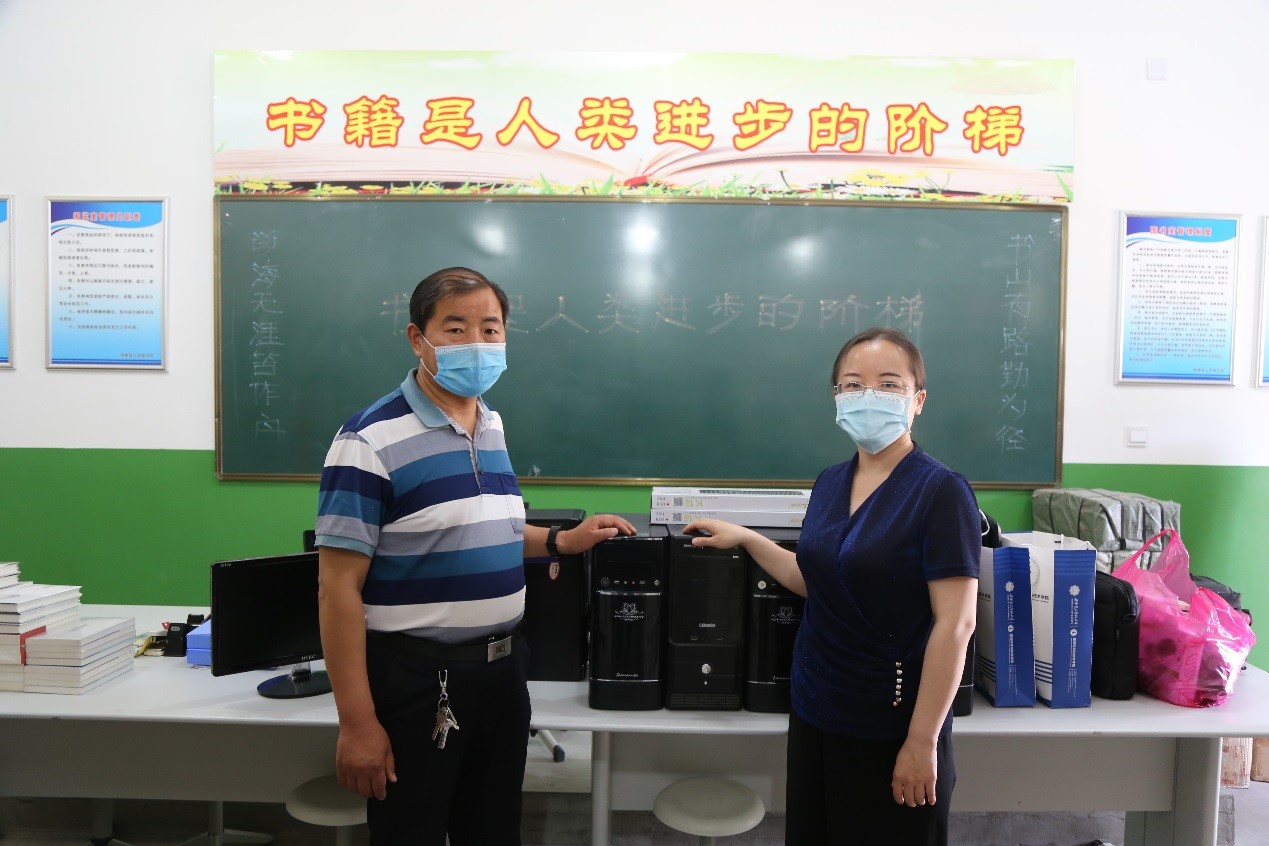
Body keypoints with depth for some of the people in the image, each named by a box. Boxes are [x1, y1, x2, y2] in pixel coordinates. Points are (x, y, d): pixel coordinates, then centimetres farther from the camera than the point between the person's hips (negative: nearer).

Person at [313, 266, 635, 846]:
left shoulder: (494, 425, 6)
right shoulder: (371, 440, -15)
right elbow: (339, 588, -16)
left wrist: (560, 541, 9)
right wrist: (357, 723, -17)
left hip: (503, 667, 7)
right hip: (418, 679, -6)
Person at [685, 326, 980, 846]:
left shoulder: (941, 491, -15)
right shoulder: (830, 483, 5)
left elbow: (955, 624, -17)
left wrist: (922, 741, -18)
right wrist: (746, 539, 9)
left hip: (891, 728, -6)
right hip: (814, 712, 6)